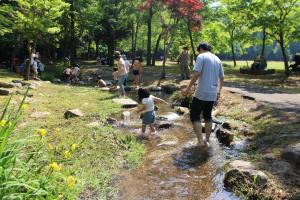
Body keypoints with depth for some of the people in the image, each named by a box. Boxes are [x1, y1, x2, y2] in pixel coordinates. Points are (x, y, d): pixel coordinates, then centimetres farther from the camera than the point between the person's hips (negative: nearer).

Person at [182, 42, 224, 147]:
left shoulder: (201, 57, -7)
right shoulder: (217, 59, 14)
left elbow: (196, 74, -18)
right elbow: (222, 78, 18)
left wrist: (188, 88, -11)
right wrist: (218, 91, 30)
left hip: (201, 93, -7)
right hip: (213, 94, 7)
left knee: (194, 116, 3)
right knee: (208, 116, 18)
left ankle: (200, 141, -3)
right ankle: (207, 141, 23)